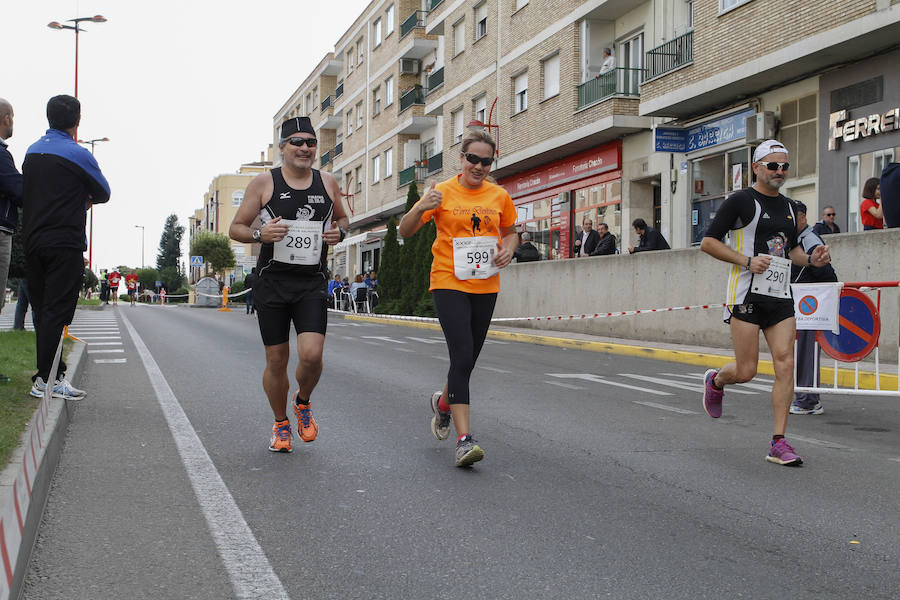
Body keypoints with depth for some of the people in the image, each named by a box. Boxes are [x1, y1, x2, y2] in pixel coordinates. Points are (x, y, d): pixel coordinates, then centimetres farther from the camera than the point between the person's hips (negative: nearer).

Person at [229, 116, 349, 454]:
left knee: (312, 354, -15)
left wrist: (339, 232, 1)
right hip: (272, 282, -1)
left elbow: (342, 218, 24)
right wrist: (260, 234, -16)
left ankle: (303, 402, 18)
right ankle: (281, 424, 27)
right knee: (276, 360, 4)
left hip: (312, 283, 1)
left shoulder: (327, 182, 8)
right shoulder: (264, 183, 0)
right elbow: (236, 228, 4)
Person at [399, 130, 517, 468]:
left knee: (468, 359, 13)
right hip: (449, 283, -4)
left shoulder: (499, 196, 7)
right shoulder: (443, 193, -3)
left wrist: (508, 250, 0)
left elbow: (510, 232, 22)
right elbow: (405, 232, -4)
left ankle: (443, 402, 44)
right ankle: (464, 440, -15)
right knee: (462, 357, -16)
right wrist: (421, 208, -23)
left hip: (485, 286, 4)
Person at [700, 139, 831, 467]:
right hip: (747, 293, -6)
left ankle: (778, 443, -1)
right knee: (746, 371, -5)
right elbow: (708, 242, -6)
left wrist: (811, 259, 7)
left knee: (785, 364, -6)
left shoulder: (787, 207, 17)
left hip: (781, 295, 6)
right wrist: (747, 261, -17)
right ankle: (715, 381, 31)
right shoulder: (740, 201, -3)